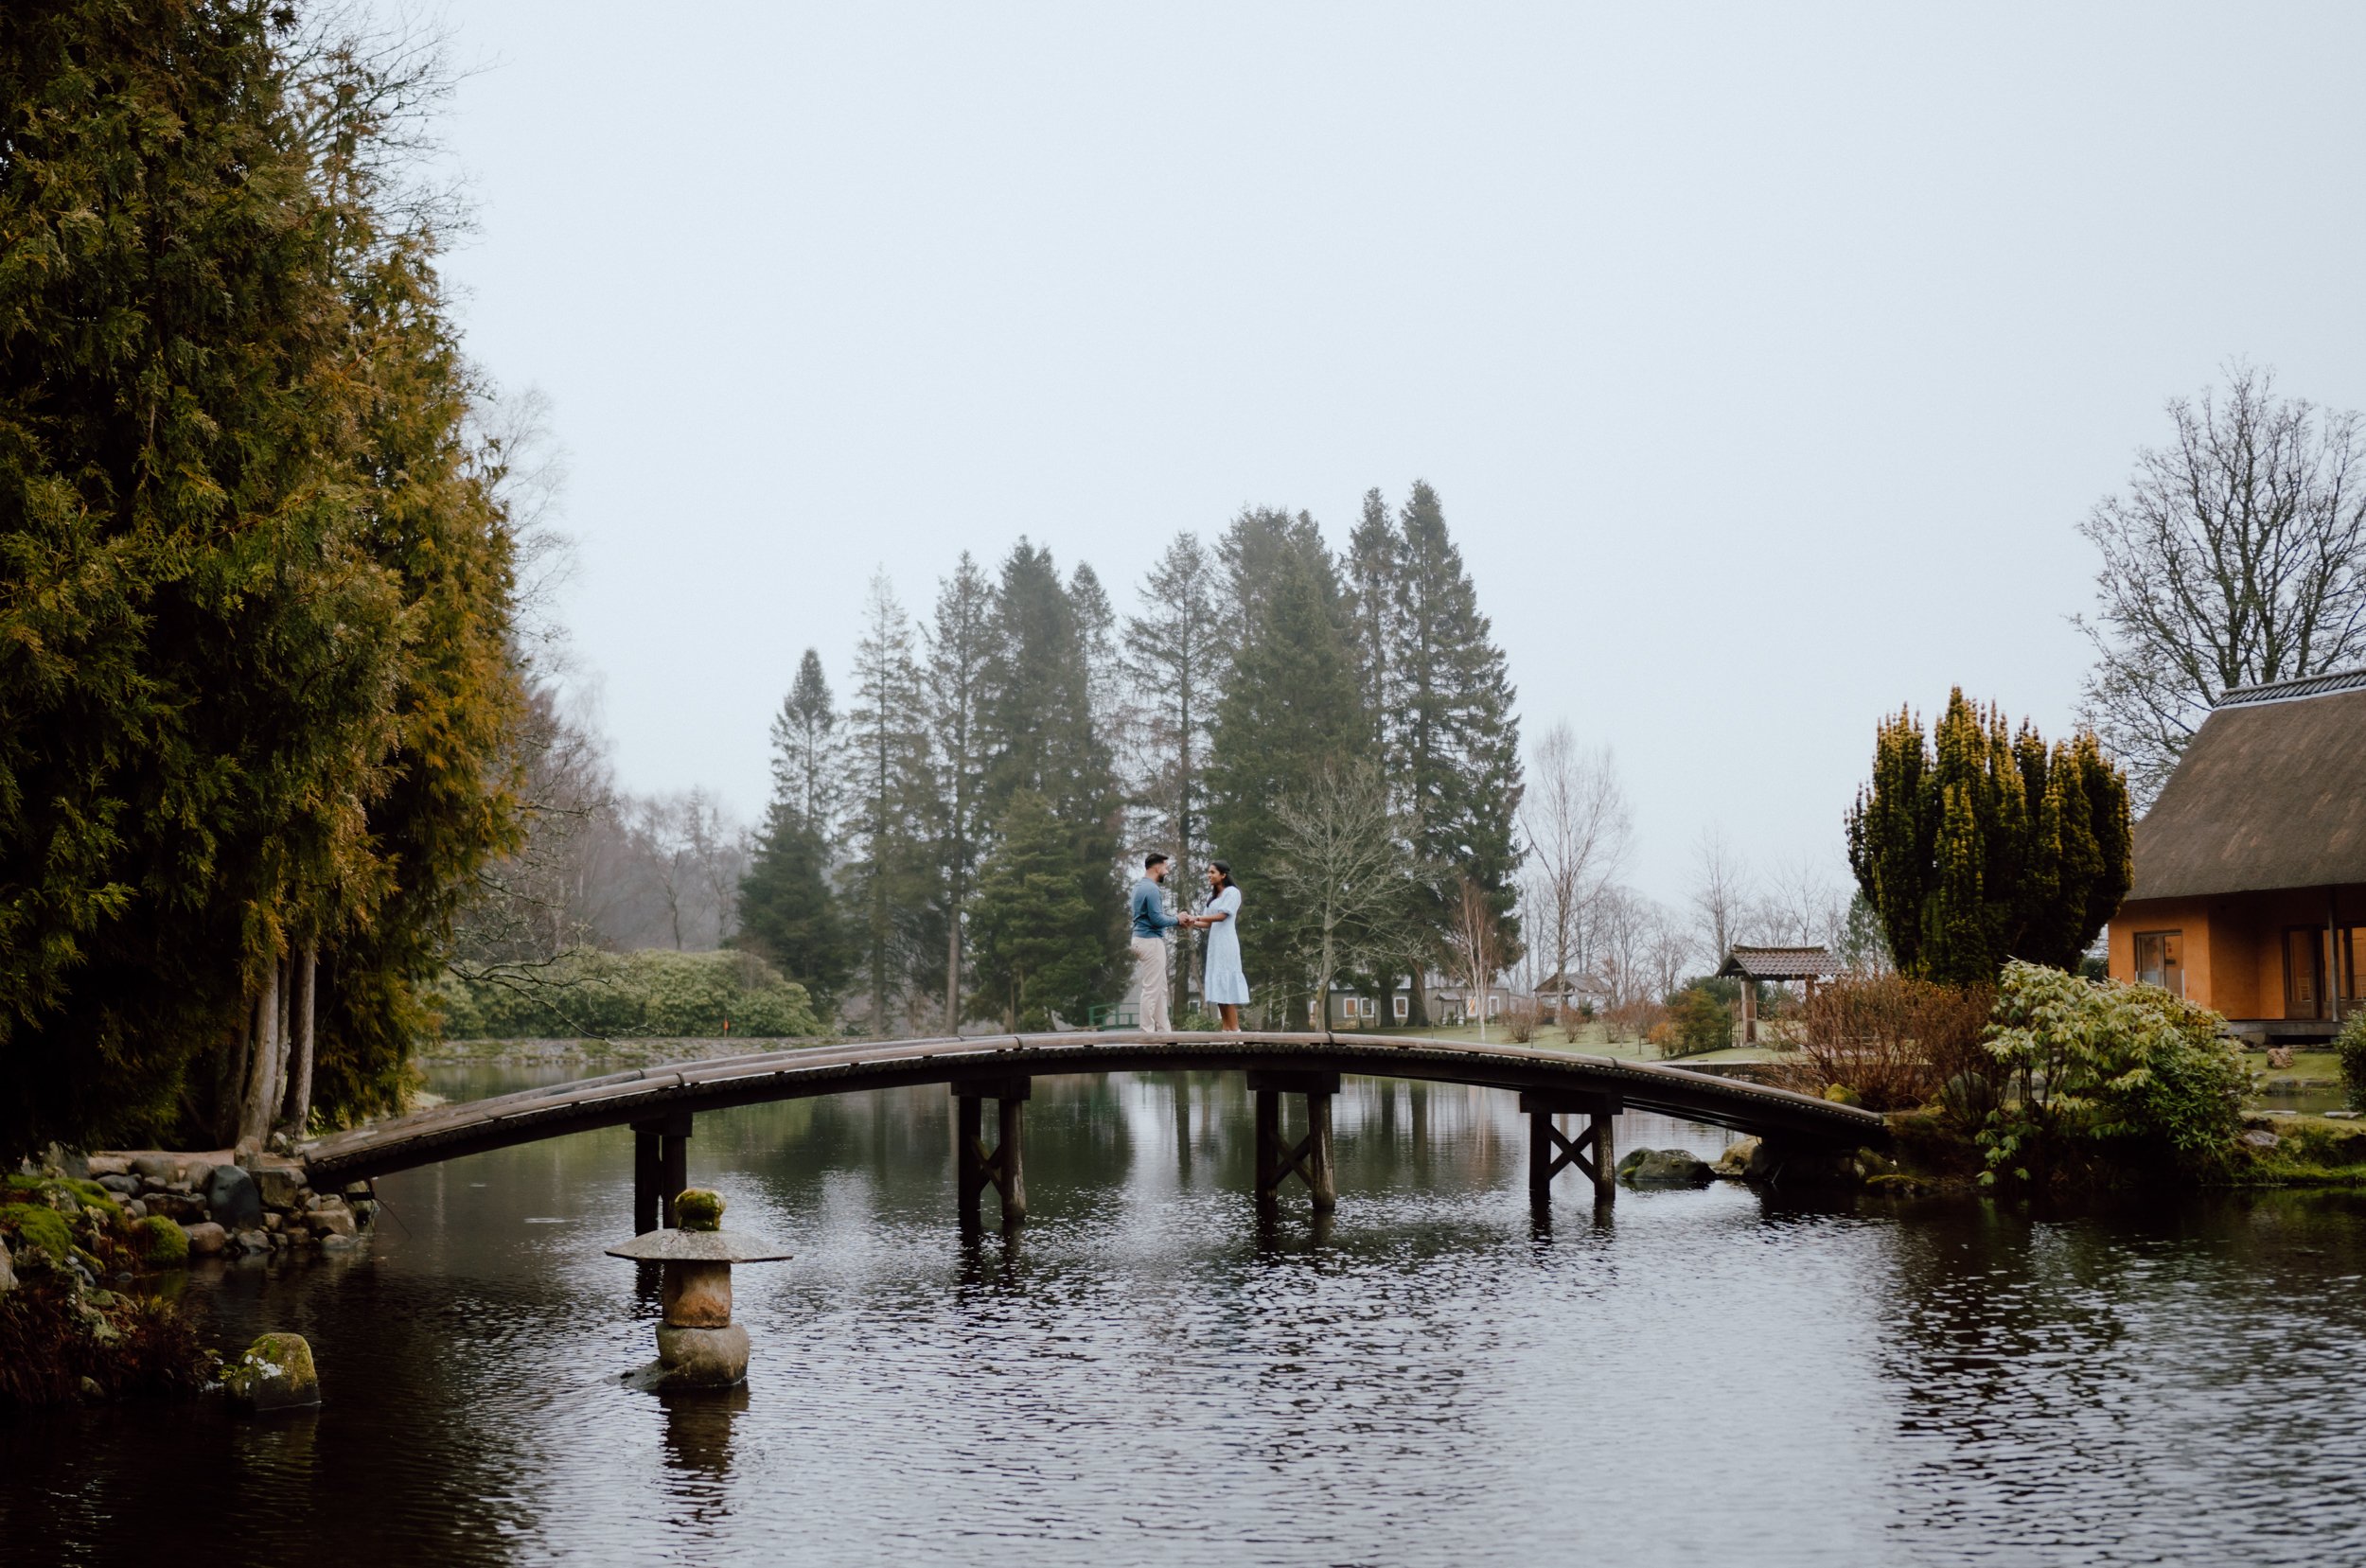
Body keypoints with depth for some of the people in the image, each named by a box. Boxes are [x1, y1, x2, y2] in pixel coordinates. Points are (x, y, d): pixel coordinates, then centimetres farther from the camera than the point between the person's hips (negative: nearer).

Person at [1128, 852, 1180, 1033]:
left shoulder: (1141, 886, 16)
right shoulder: (1151, 889, -16)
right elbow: (1157, 919, -20)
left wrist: (1176, 920, 12)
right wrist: (1177, 920, -4)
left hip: (1144, 939, 11)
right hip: (1151, 941, -11)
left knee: (1160, 988, 13)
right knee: (1151, 988, -7)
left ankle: (1163, 1030, 15)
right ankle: (1147, 1031, -5)